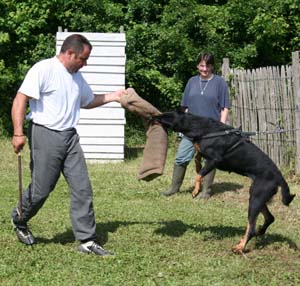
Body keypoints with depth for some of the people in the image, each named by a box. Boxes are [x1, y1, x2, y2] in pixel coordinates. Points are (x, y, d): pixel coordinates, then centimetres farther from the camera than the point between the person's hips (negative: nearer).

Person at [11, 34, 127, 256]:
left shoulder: (76, 76, 16)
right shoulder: (43, 69, -11)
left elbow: (88, 101, 33)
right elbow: (20, 100, -16)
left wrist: (113, 97, 20)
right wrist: (18, 133, -24)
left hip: (70, 137, 7)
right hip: (45, 135, -7)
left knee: (82, 188, 0)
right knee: (41, 189, 0)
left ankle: (87, 240, 5)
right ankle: (19, 220, 30)